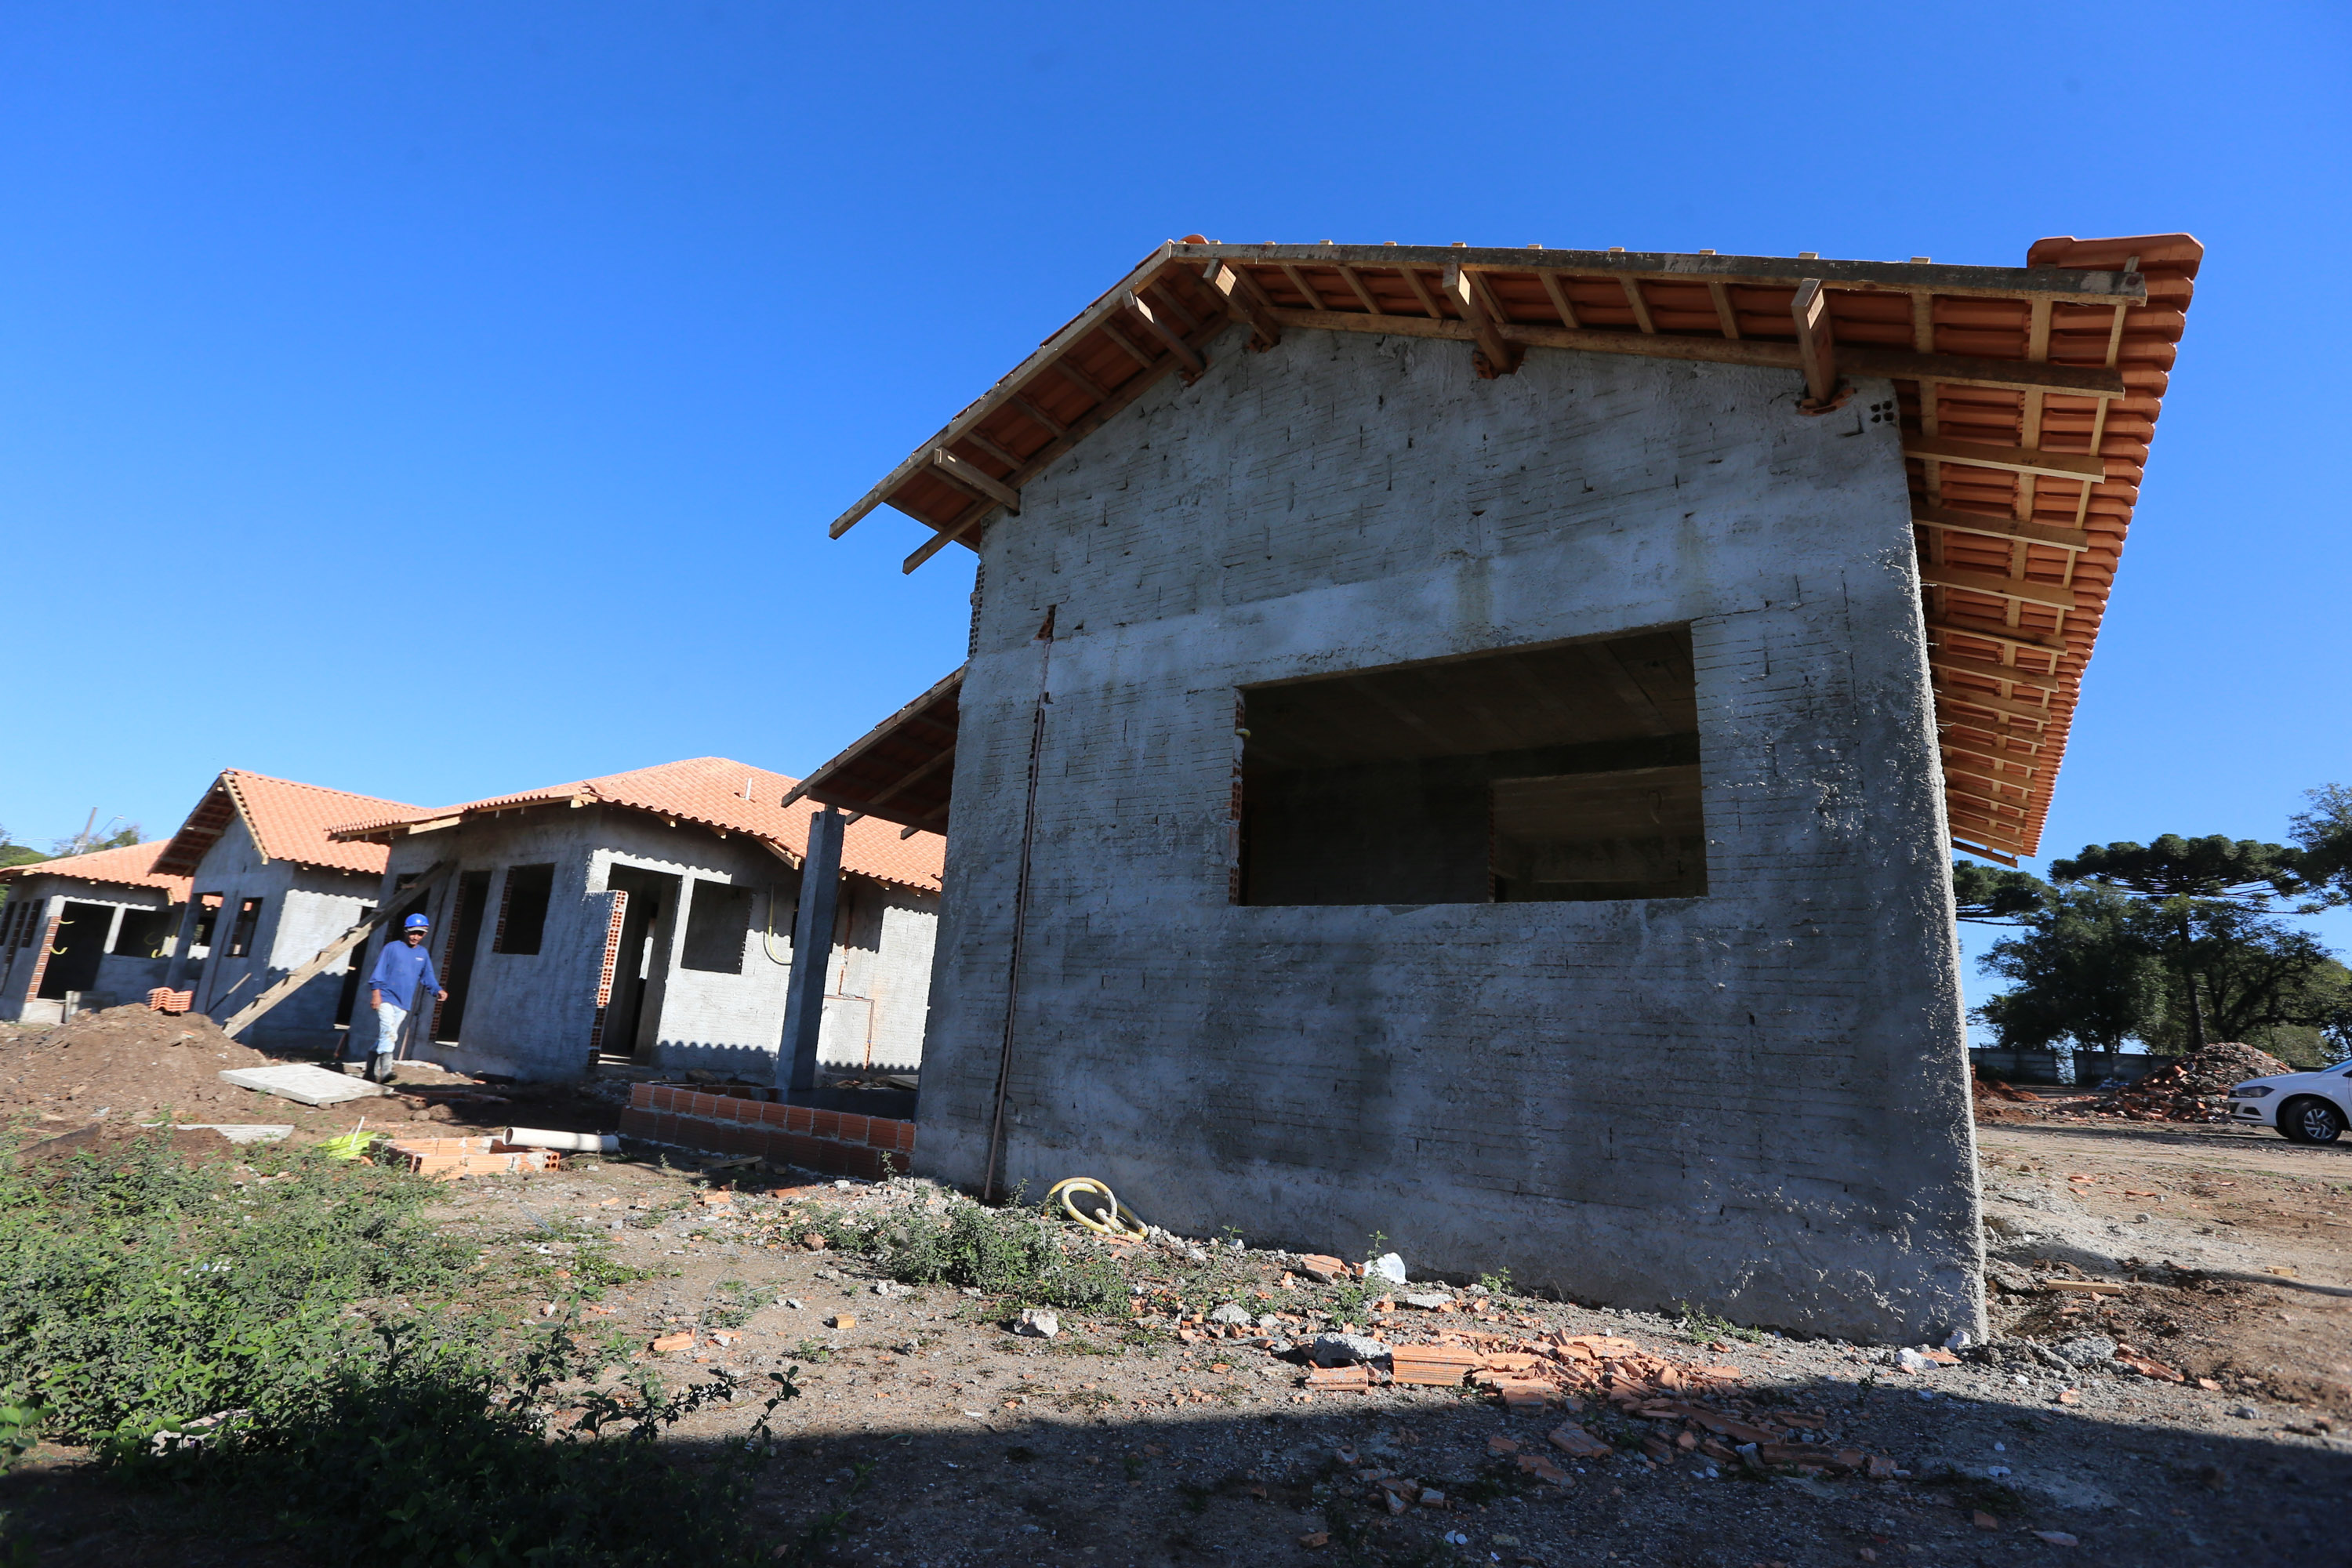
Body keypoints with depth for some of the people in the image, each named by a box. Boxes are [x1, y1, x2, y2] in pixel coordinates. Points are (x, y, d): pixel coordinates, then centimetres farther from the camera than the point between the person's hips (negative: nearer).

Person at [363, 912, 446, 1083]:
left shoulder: (423, 954, 13)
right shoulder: (392, 948, 1)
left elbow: (428, 977, 13)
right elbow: (379, 970, -4)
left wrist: (438, 991, -3)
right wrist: (376, 991, -14)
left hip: (404, 1004, 5)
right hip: (386, 998, -5)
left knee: (385, 1036, 10)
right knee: (388, 1033, -19)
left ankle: (372, 1072, 18)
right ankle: (385, 1070, -25)